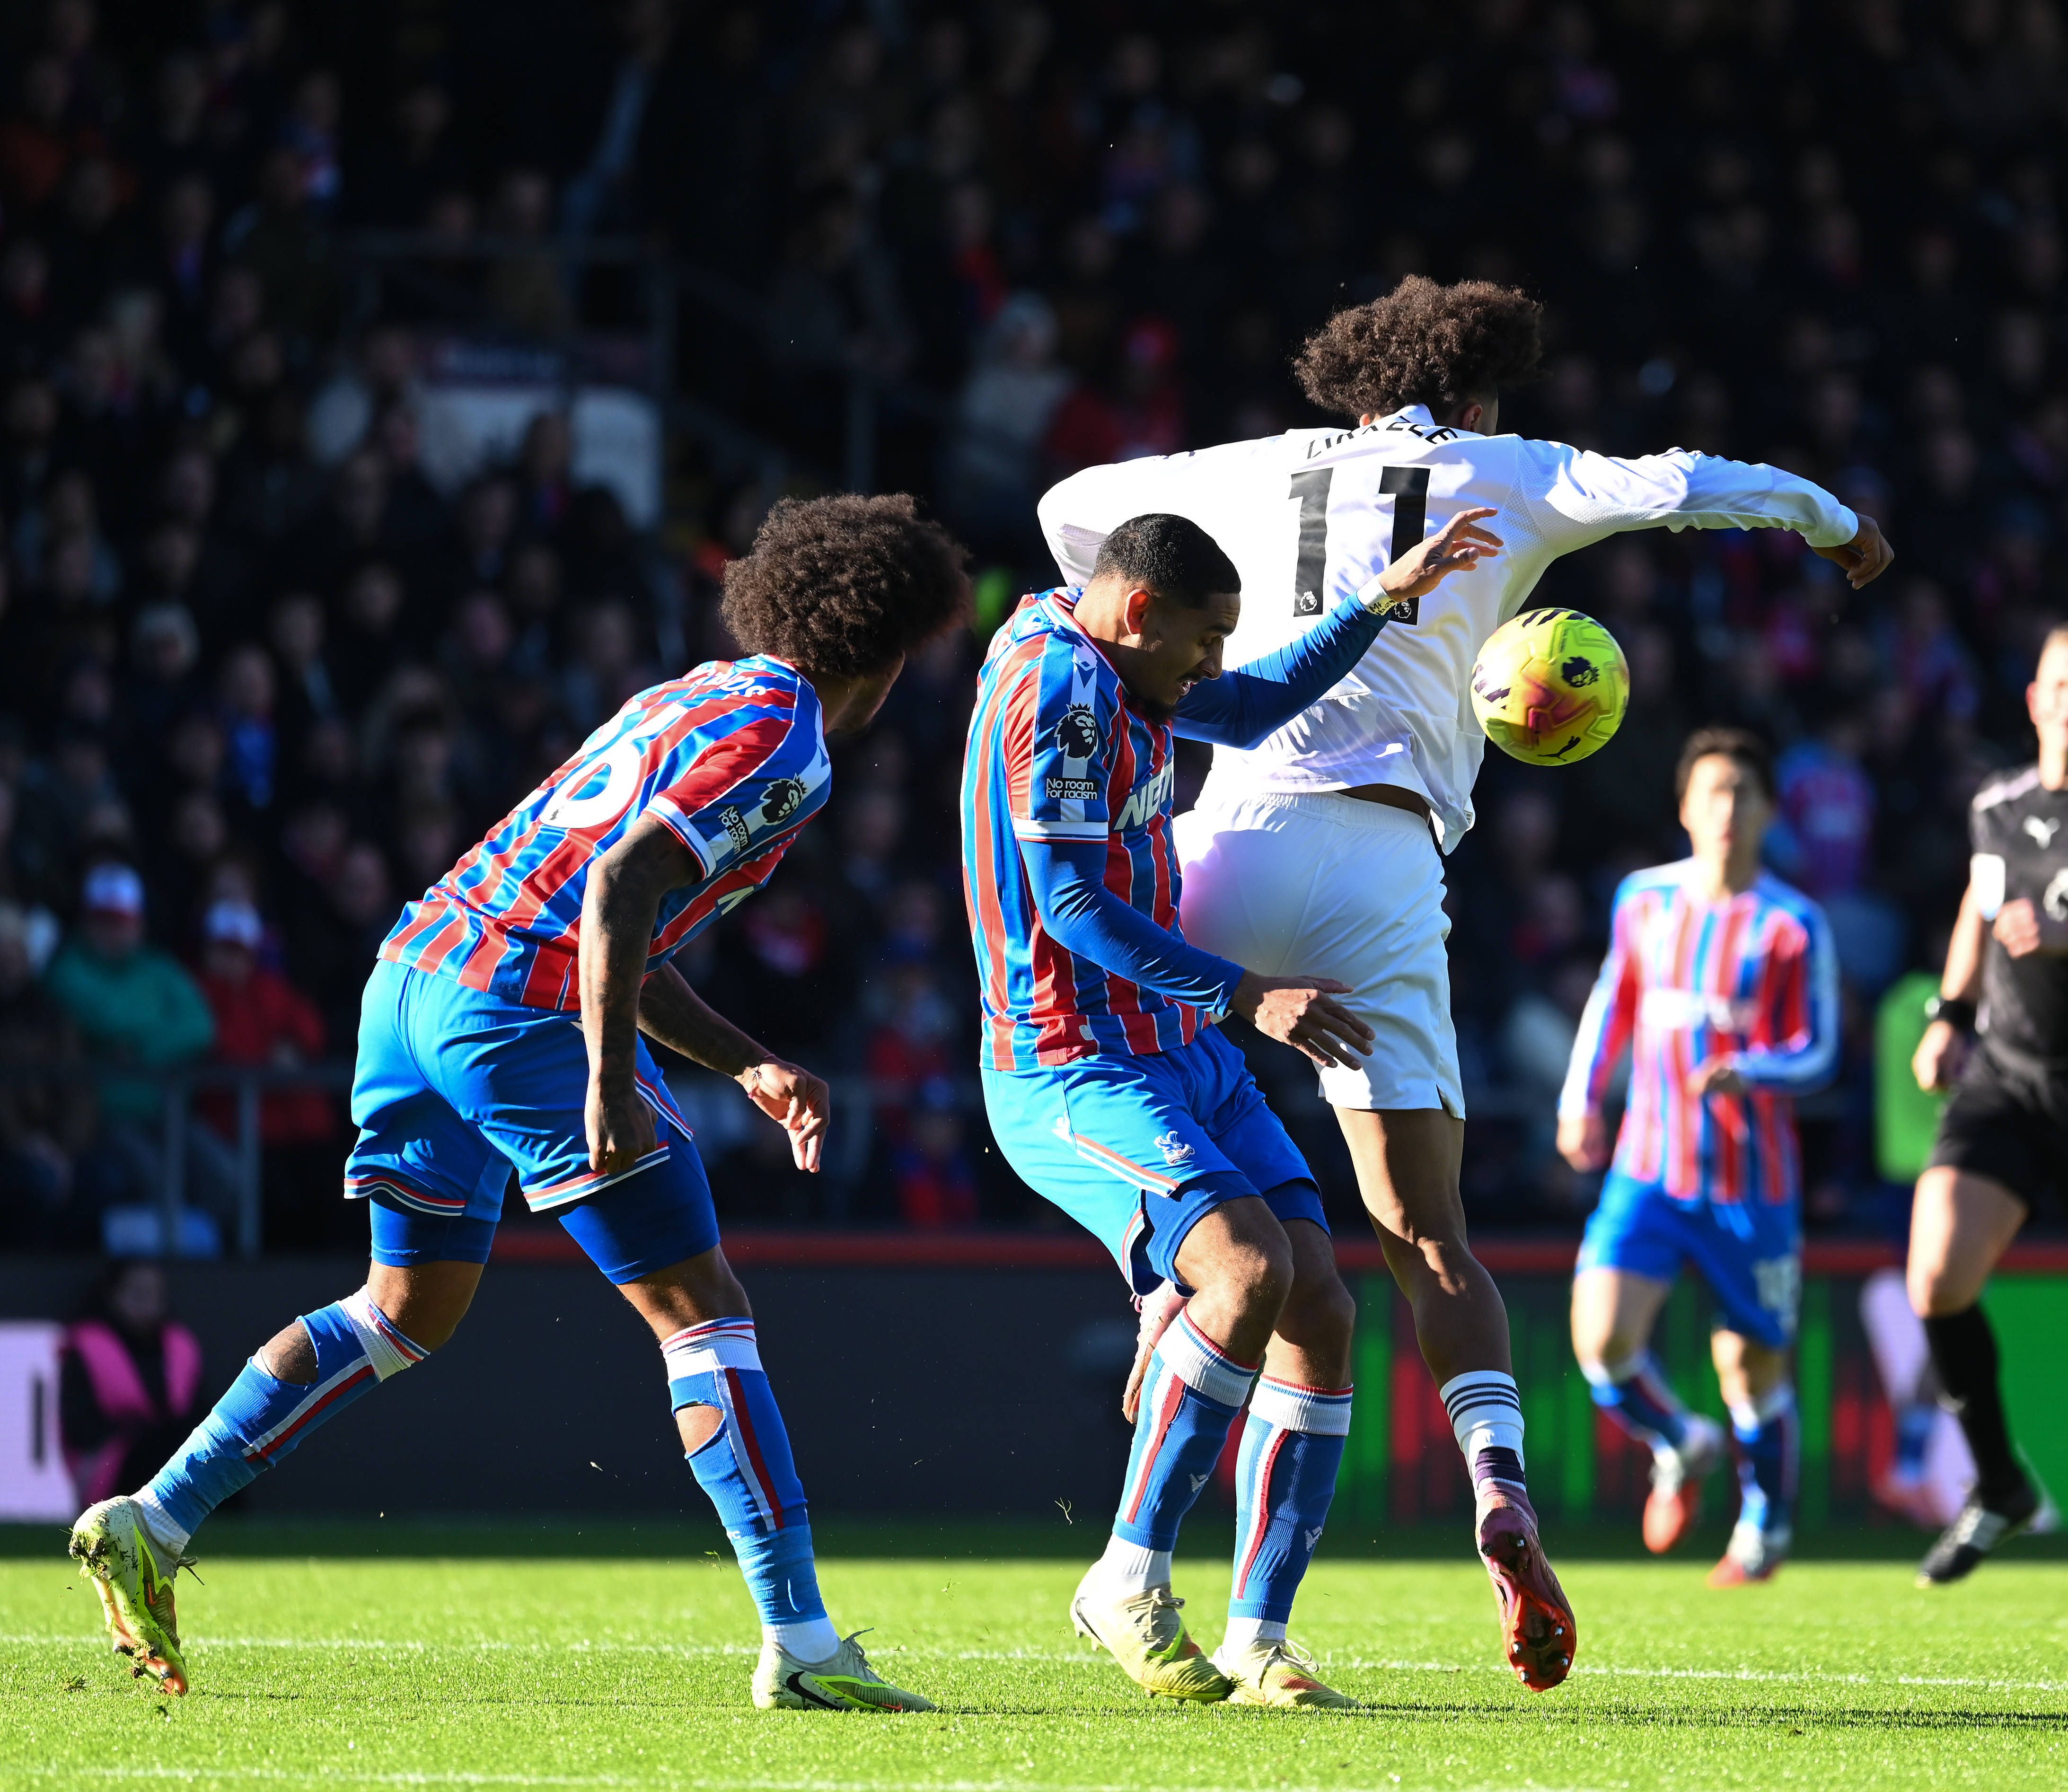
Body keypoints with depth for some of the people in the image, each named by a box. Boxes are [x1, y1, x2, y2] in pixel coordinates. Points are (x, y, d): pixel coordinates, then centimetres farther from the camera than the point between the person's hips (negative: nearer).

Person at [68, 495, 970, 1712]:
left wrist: (749, 1066, 28)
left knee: (412, 1309, 22)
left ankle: (152, 1522, 19)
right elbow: (619, 890, -22)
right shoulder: (779, 744, -8)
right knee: (703, 1312, -5)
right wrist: (611, 1087, -26)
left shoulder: (700, 701, 23)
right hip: (521, 1008, -9)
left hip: (416, 976, 9)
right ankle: (799, 1644, -9)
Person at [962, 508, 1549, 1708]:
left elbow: (1250, 710, 35)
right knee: (1250, 1268, -30)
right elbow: (1071, 903, -20)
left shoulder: (1112, 671, 16)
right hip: (1073, 1070, -10)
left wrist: (1387, 599, 30)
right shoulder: (1057, 684, -14)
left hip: (1180, 1056, 10)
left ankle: (1257, 1645, -4)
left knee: (1320, 1312, -4)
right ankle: (1130, 1585, -18)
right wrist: (1245, 996, -21)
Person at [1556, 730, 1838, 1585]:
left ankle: (1765, 1526, 31)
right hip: (1648, 1171, 2)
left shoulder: (1795, 928, -7)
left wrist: (1745, 1072, -25)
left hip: (1751, 1185, -2)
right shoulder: (1643, 899, 4)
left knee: (1750, 1365, 5)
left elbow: (1817, 1057, -6)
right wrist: (1581, 1097, 13)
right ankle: (1680, 1448, 16)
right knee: (1603, 1339, -15)